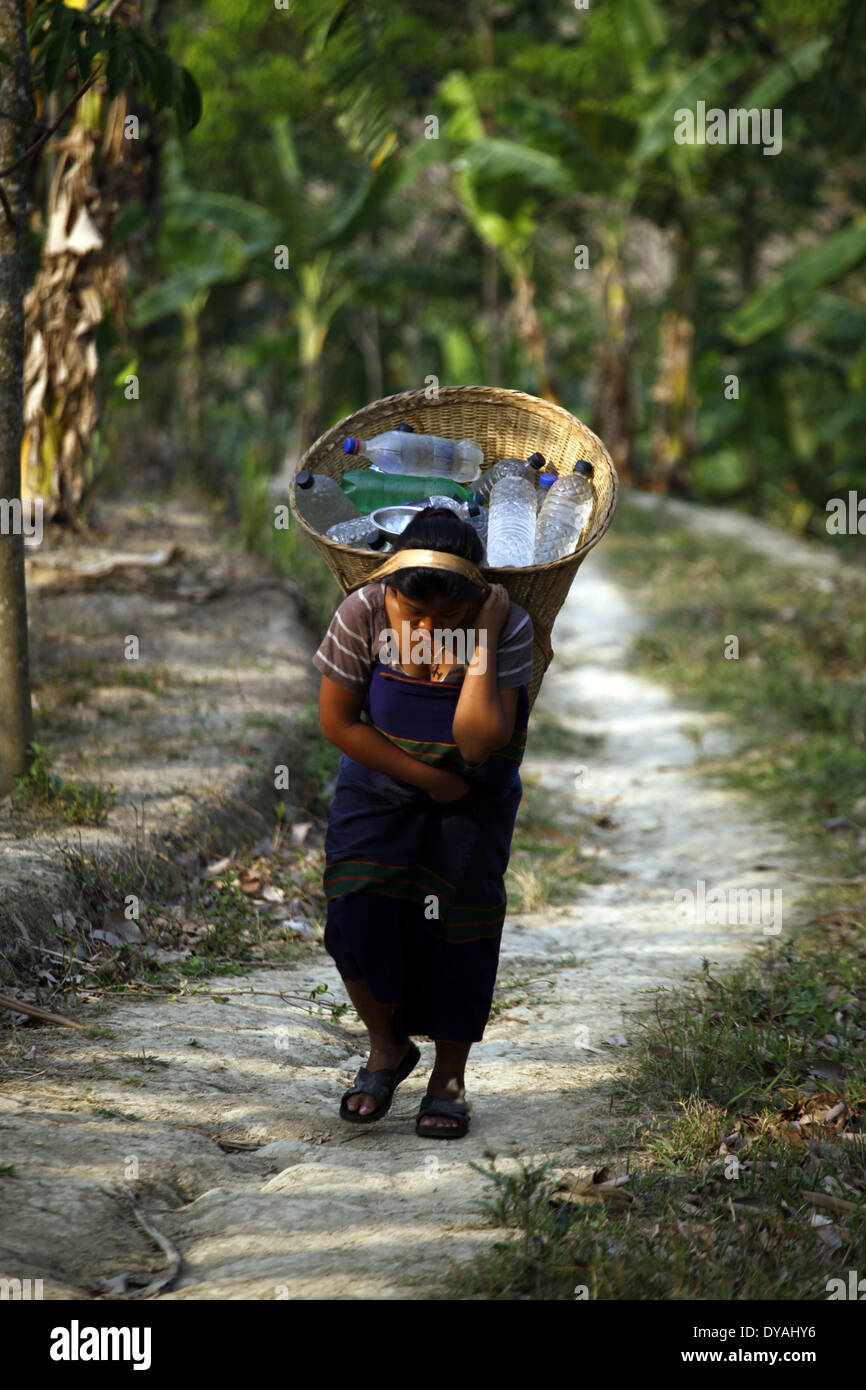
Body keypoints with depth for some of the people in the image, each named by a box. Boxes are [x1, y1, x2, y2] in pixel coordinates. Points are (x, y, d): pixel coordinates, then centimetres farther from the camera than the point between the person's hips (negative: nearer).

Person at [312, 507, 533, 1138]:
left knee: (461, 925, -7)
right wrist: (425, 777, -14)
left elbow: (479, 743, -32)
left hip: (473, 801, 0)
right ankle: (387, 1048, 11)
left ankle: (450, 1077, 13)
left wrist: (480, 642, -35)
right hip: (380, 786, 1)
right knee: (359, 913, -15)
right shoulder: (363, 613, -21)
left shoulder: (507, 625, -23)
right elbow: (337, 720, -11)